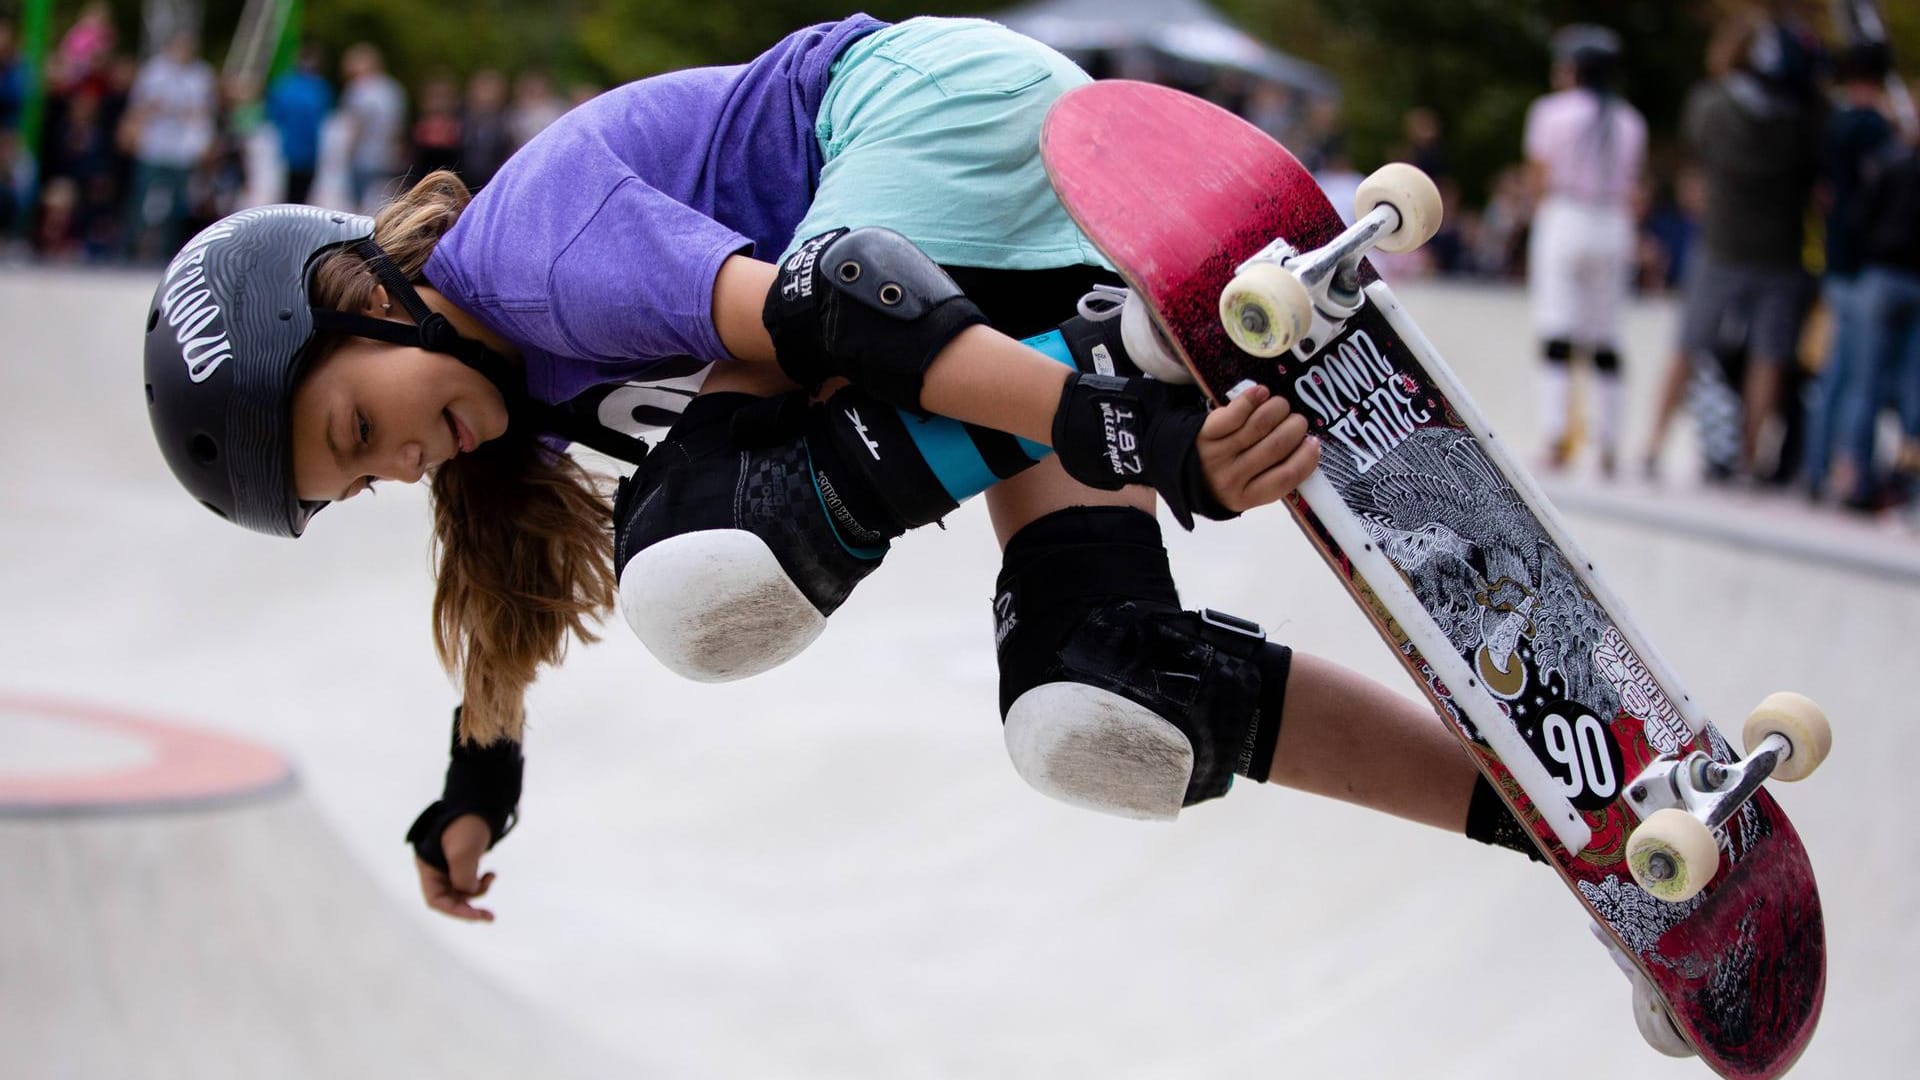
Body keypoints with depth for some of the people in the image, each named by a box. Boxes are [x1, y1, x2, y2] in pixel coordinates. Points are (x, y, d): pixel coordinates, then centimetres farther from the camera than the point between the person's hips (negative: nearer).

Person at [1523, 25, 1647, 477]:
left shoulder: (1551, 111, 0)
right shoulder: (1629, 121, 10)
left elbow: (1538, 181, -2)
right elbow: (1632, 190, 9)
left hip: (1562, 220, -3)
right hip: (1613, 227, 3)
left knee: (1557, 337, -6)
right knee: (1607, 345, 5)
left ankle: (1555, 436, -17)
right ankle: (1609, 447, 3)